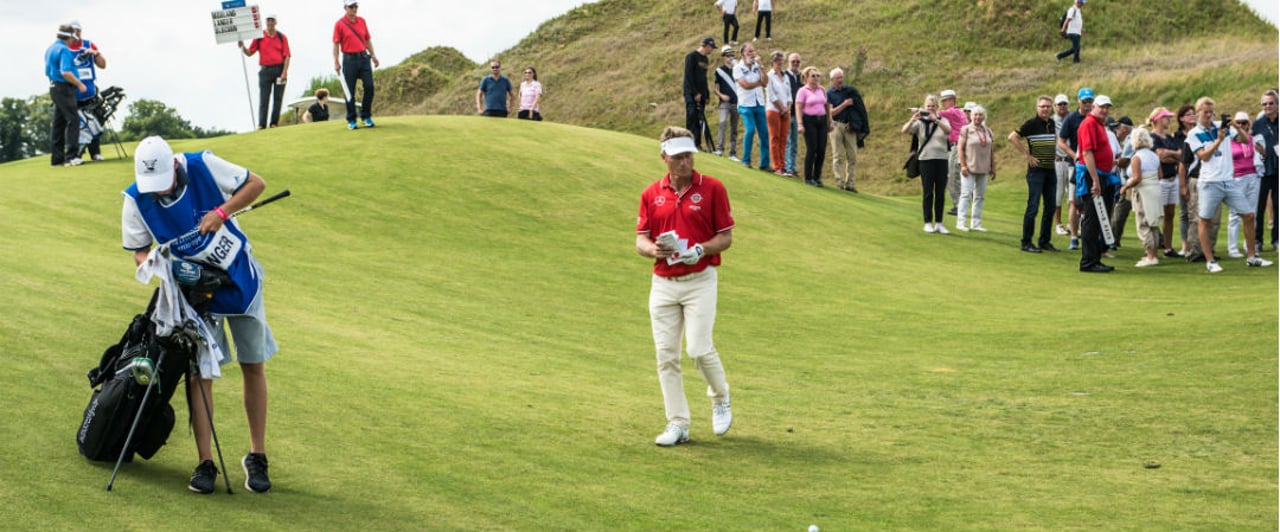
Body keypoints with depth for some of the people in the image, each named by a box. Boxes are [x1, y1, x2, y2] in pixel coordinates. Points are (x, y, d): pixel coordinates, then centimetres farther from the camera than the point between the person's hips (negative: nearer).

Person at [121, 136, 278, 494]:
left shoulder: (204, 167, -21)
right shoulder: (135, 201, -16)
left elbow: (256, 184, -12)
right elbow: (139, 250, -5)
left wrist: (222, 212, -25)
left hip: (240, 277, 0)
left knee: (253, 367, 4)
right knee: (200, 373, -4)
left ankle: (257, 457, 14)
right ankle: (205, 463, 3)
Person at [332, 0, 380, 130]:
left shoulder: (362, 21, 10)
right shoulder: (339, 24, -3)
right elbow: (336, 44, -3)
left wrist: (373, 55, 12)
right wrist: (336, 63, -9)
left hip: (364, 57, 4)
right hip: (349, 59, -4)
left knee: (369, 87, -4)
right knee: (350, 91, 0)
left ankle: (366, 116, 10)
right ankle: (351, 120, 9)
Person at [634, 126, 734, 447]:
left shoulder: (712, 189, -2)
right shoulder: (652, 194, 7)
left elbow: (726, 237, 0)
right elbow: (641, 241, 8)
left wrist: (701, 250, -18)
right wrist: (654, 249, -15)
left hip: (700, 280, -3)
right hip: (663, 284, 3)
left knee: (699, 348, -12)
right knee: (666, 355, 1)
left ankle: (720, 399, 17)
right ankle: (678, 424, 9)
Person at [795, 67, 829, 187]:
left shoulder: (822, 90, 14)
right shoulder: (803, 91, -3)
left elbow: (827, 106, 18)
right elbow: (798, 108, -8)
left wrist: (830, 121, 12)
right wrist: (800, 124, -16)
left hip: (822, 120, 5)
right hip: (809, 121, -5)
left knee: (822, 150, 0)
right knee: (812, 149, -8)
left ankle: (817, 177, 11)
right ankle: (808, 178, 2)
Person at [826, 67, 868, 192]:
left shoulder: (850, 91, 10)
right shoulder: (829, 94, 1)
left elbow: (860, 107, 15)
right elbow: (831, 112, -7)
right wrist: (844, 104, -11)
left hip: (850, 127, 3)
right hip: (836, 126, -3)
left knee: (852, 156, 0)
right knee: (838, 156, -3)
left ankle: (850, 183, 3)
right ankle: (840, 182, -3)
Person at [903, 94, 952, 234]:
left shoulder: (942, 120, 8)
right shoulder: (920, 122, 3)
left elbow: (948, 130, -15)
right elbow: (904, 131, -12)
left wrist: (935, 120, -30)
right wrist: (913, 119, -29)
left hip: (942, 159, 2)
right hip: (926, 159, -2)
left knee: (940, 193, 3)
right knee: (928, 192, -2)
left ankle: (939, 223, 8)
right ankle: (928, 223, 2)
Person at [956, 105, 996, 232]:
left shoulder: (988, 131, 11)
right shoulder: (966, 130, -3)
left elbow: (991, 151, 14)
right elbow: (961, 148, -7)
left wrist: (993, 168, 11)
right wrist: (963, 165, -14)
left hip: (983, 169, 5)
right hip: (969, 168, -5)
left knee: (980, 196, 7)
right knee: (966, 194, -8)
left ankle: (976, 223, 12)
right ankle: (961, 222, -6)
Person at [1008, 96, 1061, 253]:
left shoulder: (1052, 123, 10)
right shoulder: (1031, 124, -9)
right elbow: (1012, 137, -14)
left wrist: (1053, 153, 15)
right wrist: (1026, 154, -14)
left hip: (1051, 170, 7)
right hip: (1036, 170, -7)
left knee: (1050, 207, 9)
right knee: (1033, 207, -7)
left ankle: (1045, 241, 17)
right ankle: (1026, 242, -1)